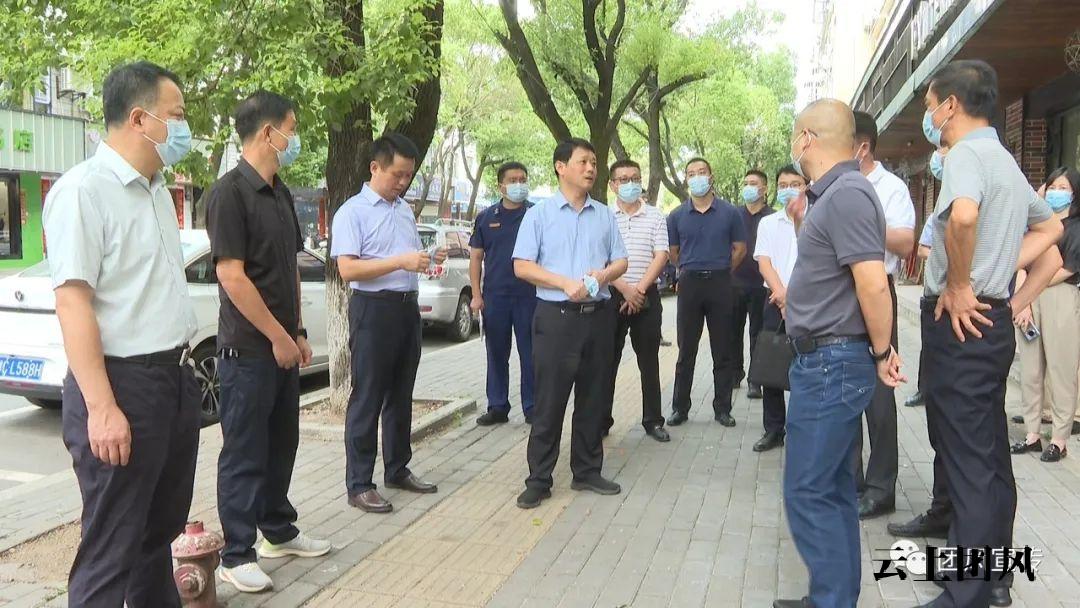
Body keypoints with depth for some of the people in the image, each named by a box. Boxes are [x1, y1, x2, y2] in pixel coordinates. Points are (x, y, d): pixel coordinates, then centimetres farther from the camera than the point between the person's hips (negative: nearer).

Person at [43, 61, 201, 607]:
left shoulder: (156, 190, 13)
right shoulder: (84, 189, -14)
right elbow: (72, 302, -20)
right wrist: (101, 409, -24)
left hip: (174, 379, 9)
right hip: (122, 383, -9)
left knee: (161, 527, 21)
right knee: (111, 551, 2)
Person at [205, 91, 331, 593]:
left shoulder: (280, 193, 12)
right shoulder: (230, 192, -15)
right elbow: (231, 275, -19)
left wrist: (298, 332, 13)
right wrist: (278, 337, -15)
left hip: (282, 344, 8)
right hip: (248, 348, -8)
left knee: (281, 444, 18)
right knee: (244, 453, 2)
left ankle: (279, 531, 33)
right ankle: (237, 555, 14)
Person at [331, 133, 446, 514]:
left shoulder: (405, 209, 15)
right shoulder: (352, 212, -9)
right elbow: (348, 269, -18)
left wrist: (430, 259, 3)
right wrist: (400, 262, -24)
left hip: (408, 307, 8)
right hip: (373, 309, -7)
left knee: (401, 396, 15)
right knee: (367, 400, -2)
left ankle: (398, 470, 28)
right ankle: (359, 485, 6)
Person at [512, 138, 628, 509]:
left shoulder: (605, 215, 12)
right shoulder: (539, 214, 0)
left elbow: (621, 261, 13)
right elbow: (522, 266, -6)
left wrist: (604, 275, -10)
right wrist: (566, 283, -17)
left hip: (599, 315, 4)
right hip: (556, 316, -4)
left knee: (593, 398, 11)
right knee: (549, 402, -1)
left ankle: (587, 471, 23)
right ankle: (539, 479, 8)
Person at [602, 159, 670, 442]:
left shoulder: (656, 217, 5)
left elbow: (660, 257, -2)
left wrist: (639, 290, -12)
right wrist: (624, 289, -12)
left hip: (646, 296, 1)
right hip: (611, 295, -1)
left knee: (649, 362, 6)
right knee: (607, 361, 4)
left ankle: (653, 421, 15)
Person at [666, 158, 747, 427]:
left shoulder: (729, 212, 2)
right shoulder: (677, 216, 4)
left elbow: (740, 249, 8)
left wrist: (720, 271, 11)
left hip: (720, 284, 0)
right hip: (689, 284, 1)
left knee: (722, 351, 5)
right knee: (686, 350, 6)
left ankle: (722, 408, 14)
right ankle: (680, 408, 14)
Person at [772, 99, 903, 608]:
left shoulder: (847, 194, -18)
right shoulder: (832, 195, 14)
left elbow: (873, 283, -23)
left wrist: (881, 353, -14)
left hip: (832, 364, -11)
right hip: (828, 361, 11)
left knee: (808, 491, -5)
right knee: (832, 488, 16)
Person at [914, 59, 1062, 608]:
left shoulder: (966, 154, -12)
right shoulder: (1006, 161, 18)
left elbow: (964, 214, -35)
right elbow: (1052, 228, 29)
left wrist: (958, 285, -21)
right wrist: (1016, 303, 19)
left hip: (958, 321, -10)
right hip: (990, 321, 10)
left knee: (967, 462, -5)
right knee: (989, 456, 16)